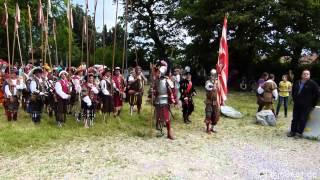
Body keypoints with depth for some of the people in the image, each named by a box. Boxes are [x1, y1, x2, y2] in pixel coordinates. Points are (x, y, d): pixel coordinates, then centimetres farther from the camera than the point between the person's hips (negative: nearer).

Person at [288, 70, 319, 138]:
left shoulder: (312, 84, -7)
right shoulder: (296, 83, 8)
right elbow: (293, 92, 24)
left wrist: (313, 104, -5)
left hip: (306, 106, -5)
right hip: (297, 105, 5)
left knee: (303, 119, -3)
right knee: (295, 119, 8)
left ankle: (299, 132, 5)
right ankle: (292, 131, 16)